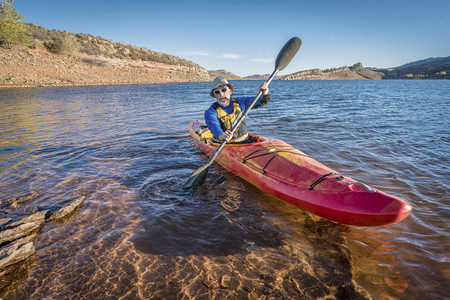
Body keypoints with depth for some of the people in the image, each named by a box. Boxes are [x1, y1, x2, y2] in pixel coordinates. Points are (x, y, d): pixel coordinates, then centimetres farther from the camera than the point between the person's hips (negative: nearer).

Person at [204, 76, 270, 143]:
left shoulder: (239, 102, 6)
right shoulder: (211, 112, -8)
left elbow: (262, 101, 9)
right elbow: (213, 126, -30)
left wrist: (265, 93, -16)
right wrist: (220, 135, -54)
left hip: (245, 141, 2)